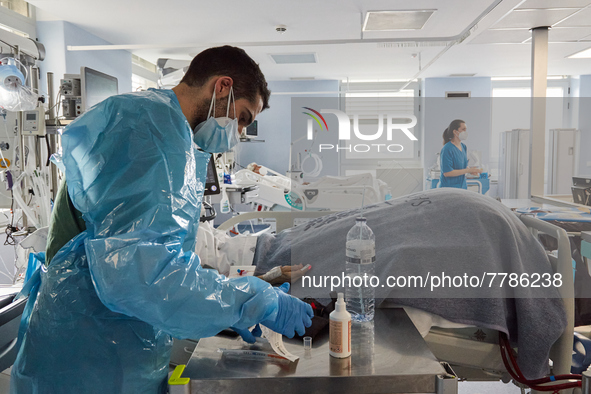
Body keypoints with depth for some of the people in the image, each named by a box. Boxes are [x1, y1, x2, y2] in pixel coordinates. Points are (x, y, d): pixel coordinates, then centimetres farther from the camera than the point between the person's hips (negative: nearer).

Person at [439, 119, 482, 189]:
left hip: (462, 187, 7)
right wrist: (468, 170, -19)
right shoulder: (447, 149, -16)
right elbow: (447, 173, -22)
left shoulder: (464, 147, 9)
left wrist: (471, 171, -2)